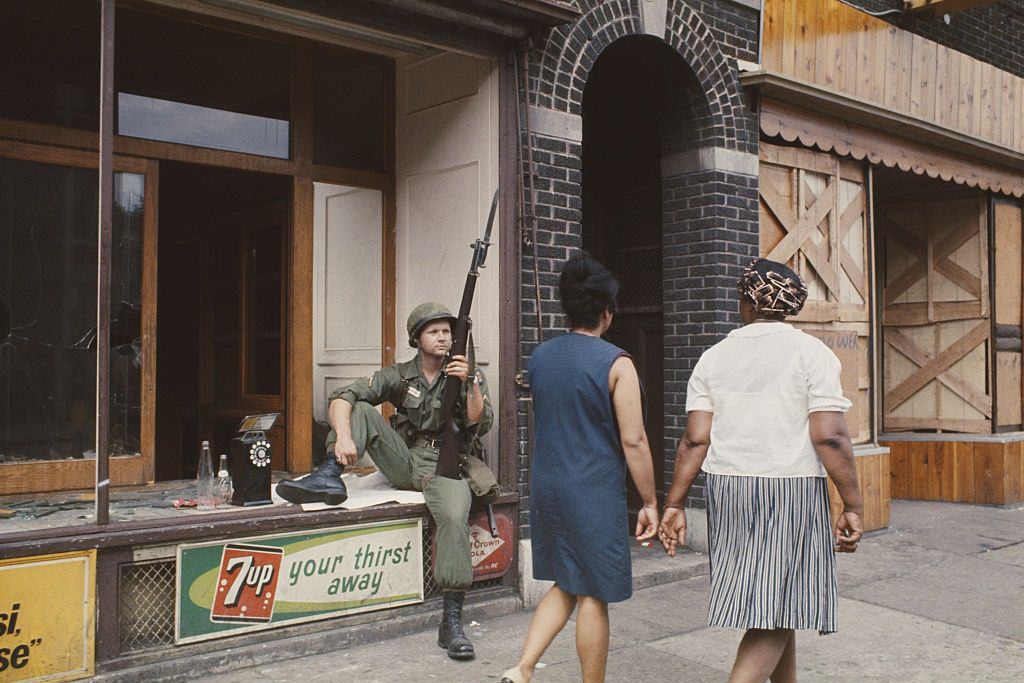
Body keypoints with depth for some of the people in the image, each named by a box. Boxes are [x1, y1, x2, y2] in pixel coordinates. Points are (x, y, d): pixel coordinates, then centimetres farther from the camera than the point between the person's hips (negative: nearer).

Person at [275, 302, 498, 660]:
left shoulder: (470, 374, 5)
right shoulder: (400, 375, 5)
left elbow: (480, 425, -6)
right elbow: (342, 398, -6)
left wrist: (470, 385, -20)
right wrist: (344, 436, -26)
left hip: (446, 466, -3)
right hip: (405, 462, 3)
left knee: (454, 517, -34)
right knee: (361, 409, -10)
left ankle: (452, 621, -30)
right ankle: (328, 478, -26)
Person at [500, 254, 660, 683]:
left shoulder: (539, 357, 5)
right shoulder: (616, 364, -13)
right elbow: (633, 442, -14)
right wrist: (650, 503, -6)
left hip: (546, 488, 6)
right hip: (594, 493, -6)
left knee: (564, 586, 19)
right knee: (594, 595, 7)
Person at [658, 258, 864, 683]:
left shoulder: (714, 357, 6)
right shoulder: (812, 353, -4)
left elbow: (695, 440, 0)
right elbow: (830, 438, -12)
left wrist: (674, 505, 3)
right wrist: (852, 507, -7)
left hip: (728, 489, 5)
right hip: (791, 490, -4)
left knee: (772, 604, 19)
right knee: (775, 615, -2)